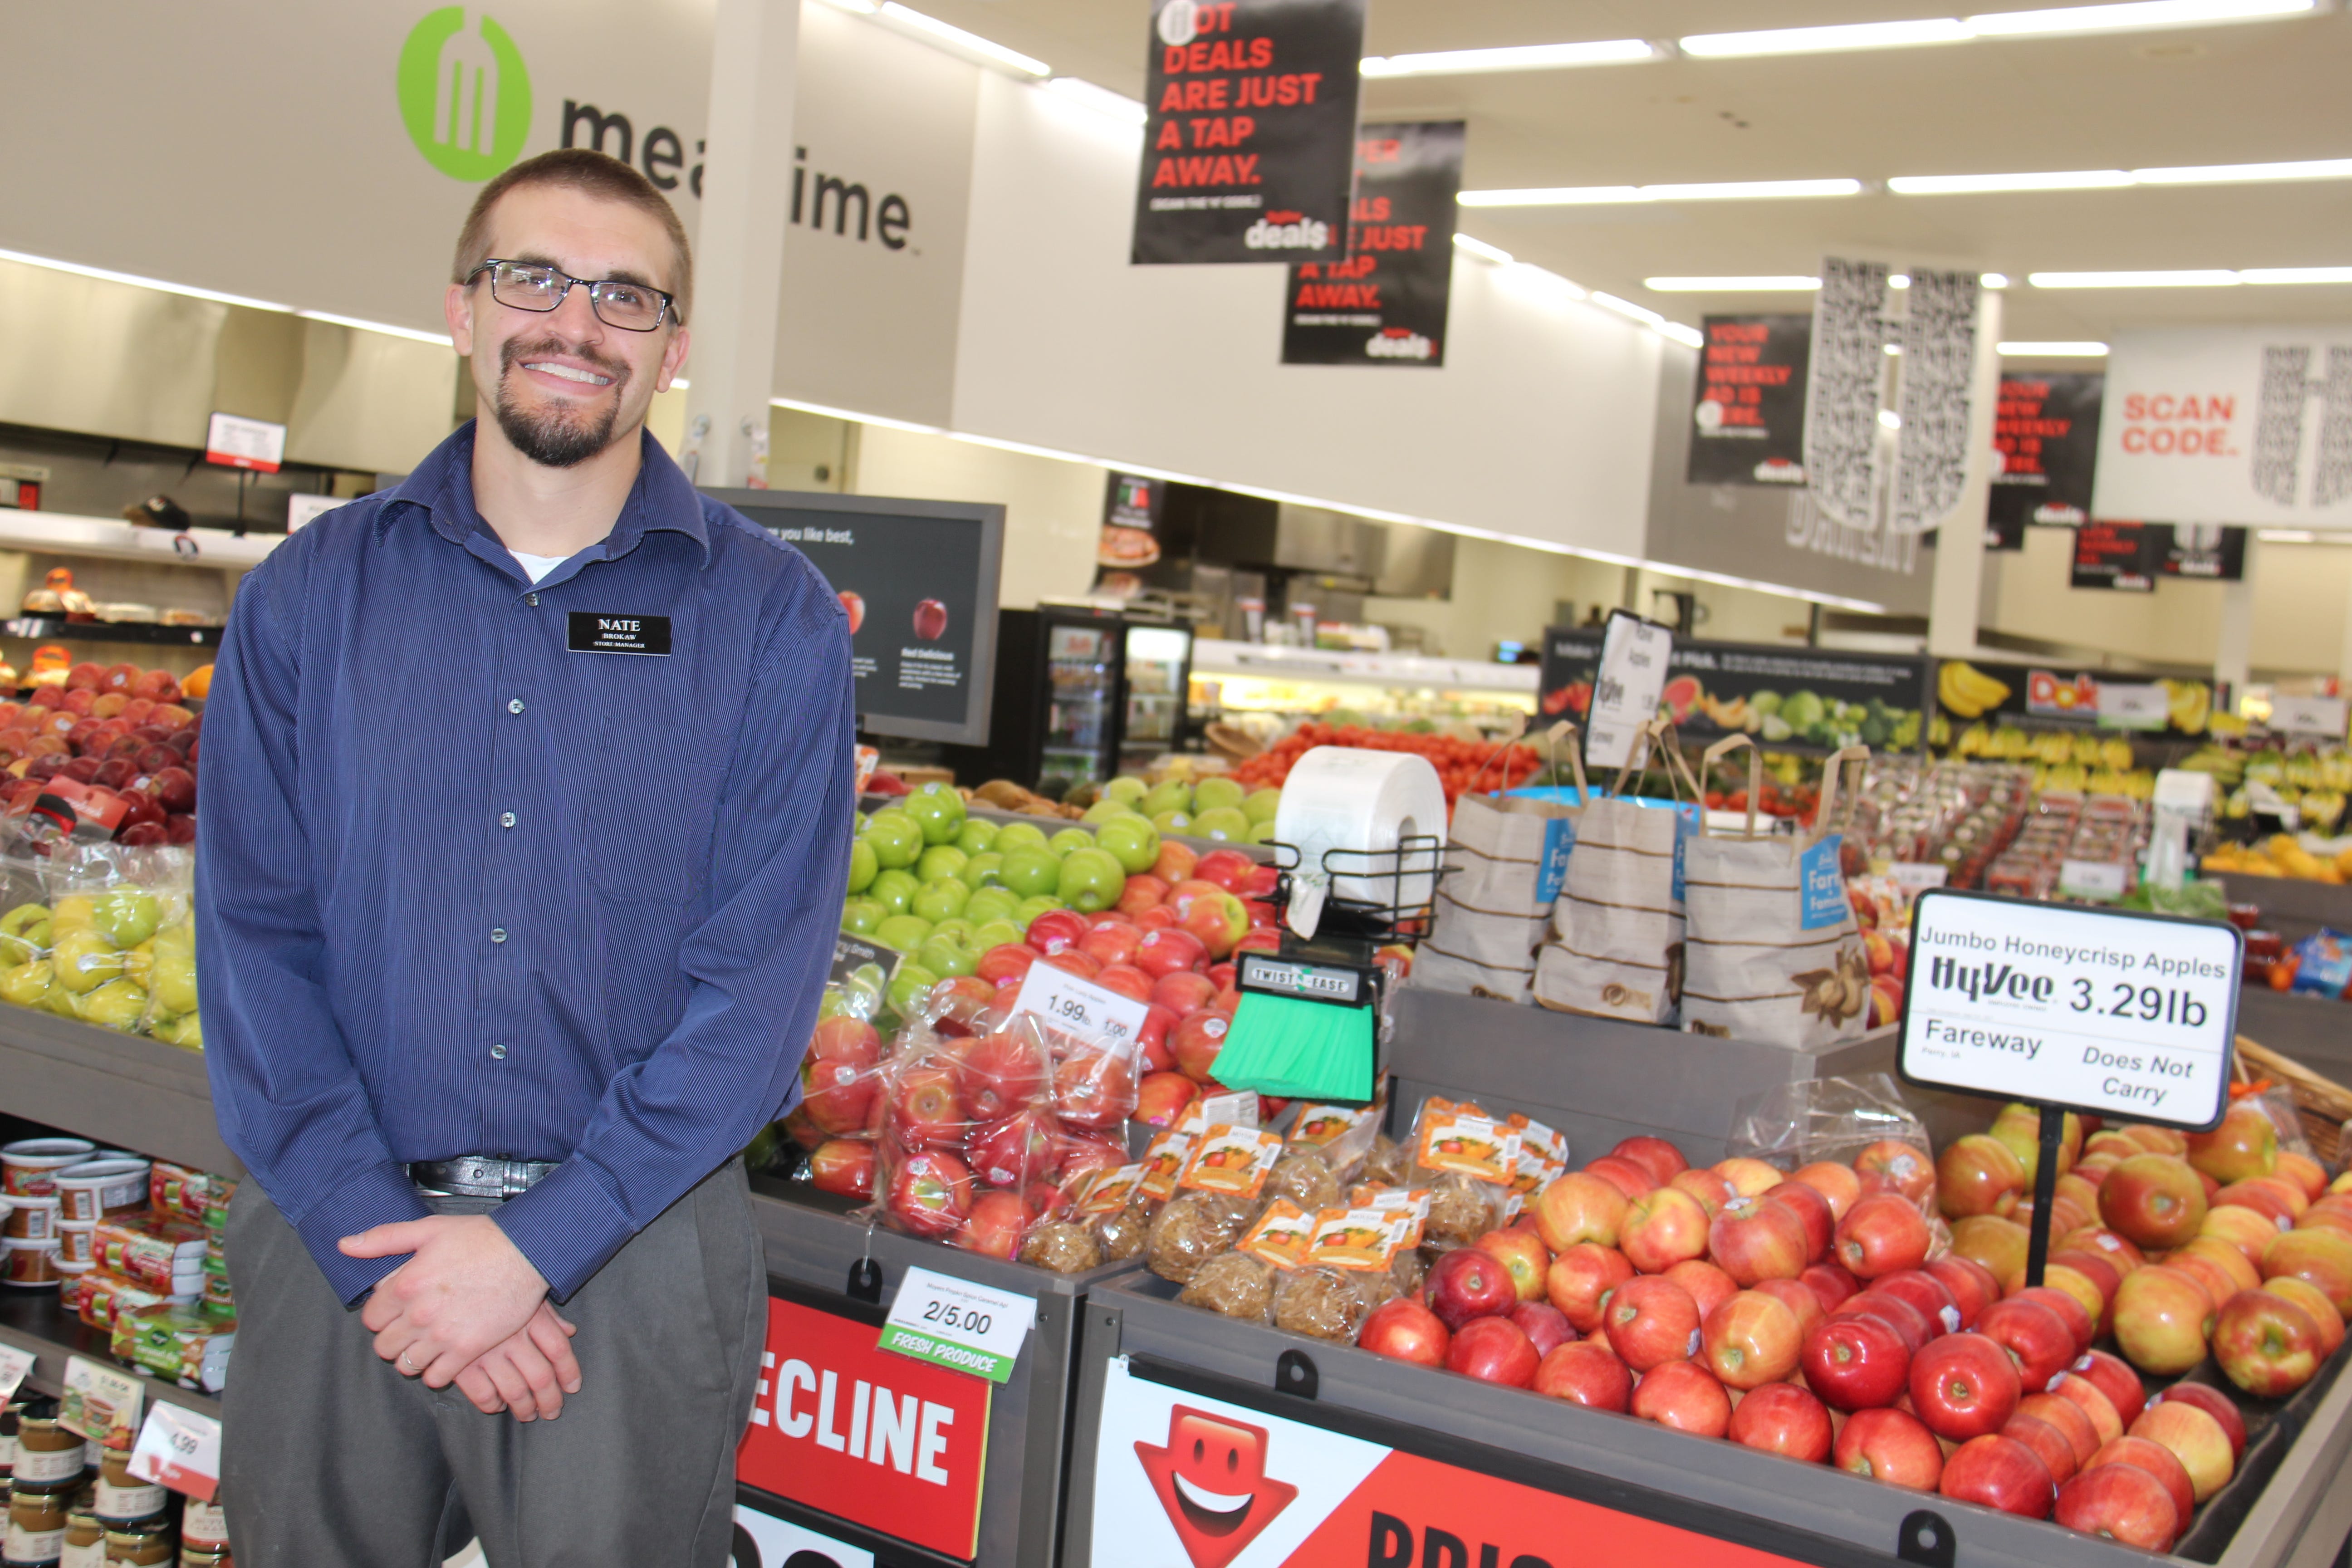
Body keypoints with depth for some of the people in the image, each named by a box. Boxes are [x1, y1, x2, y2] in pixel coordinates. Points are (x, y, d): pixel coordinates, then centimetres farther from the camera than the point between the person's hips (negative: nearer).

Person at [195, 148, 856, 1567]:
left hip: (634, 1244, -1)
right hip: (343, 1234, 2)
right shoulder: (309, 595, 2)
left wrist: (538, 1240, -15)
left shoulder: (773, 618, -4)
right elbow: (255, 936, -3)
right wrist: (381, 1236, -13)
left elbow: (760, 980, -10)